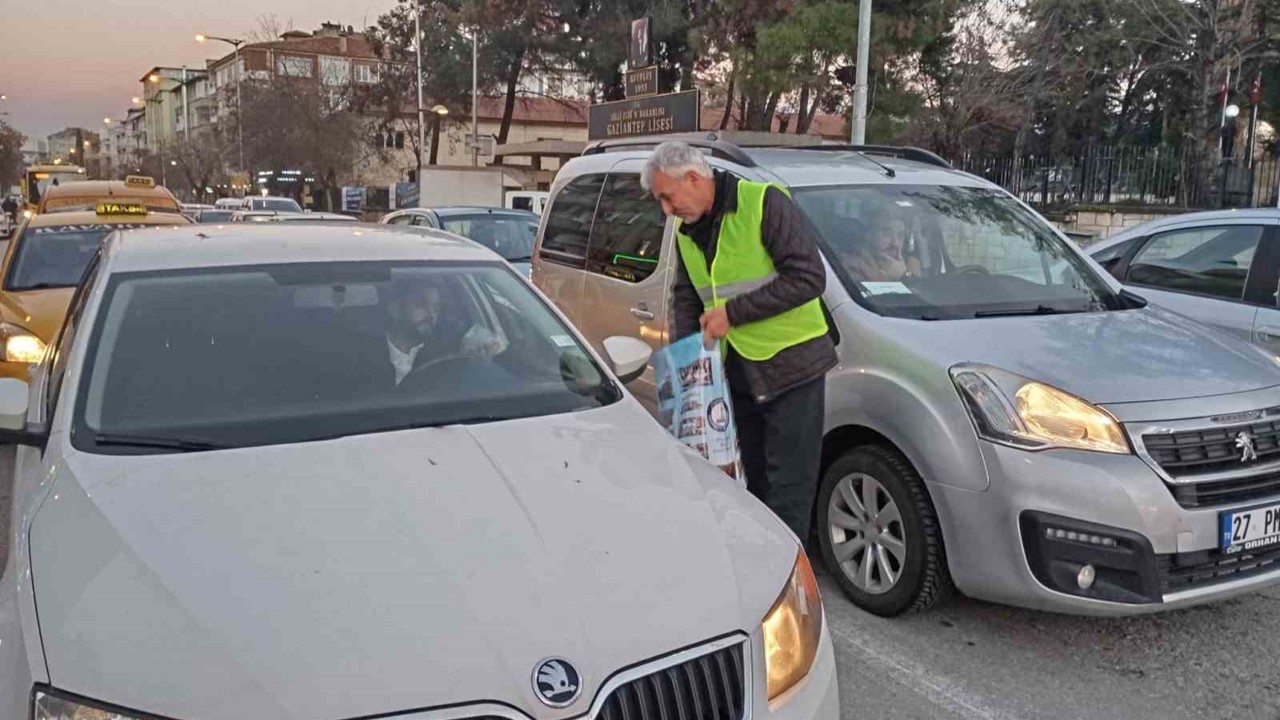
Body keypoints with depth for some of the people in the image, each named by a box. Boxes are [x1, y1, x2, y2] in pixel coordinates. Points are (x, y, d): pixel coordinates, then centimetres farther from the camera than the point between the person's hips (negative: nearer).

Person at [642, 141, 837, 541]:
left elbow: (809, 276, -20)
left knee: (788, 486, -4)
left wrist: (733, 312, -19)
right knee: (756, 480, 16)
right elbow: (685, 297, 17)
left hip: (790, 364, -7)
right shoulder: (688, 230, 9)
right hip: (738, 370, 7)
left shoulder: (763, 202, -15)